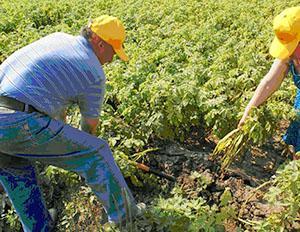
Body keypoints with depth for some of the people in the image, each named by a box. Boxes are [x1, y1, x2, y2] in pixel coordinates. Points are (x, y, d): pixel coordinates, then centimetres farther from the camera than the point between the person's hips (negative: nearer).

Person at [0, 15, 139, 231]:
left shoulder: (58, 37, 24)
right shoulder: (95, 74, 3)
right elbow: (91, 123, 17)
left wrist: (62, 129, 49)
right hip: (20, 125, -8)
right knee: (95, 153, 6)